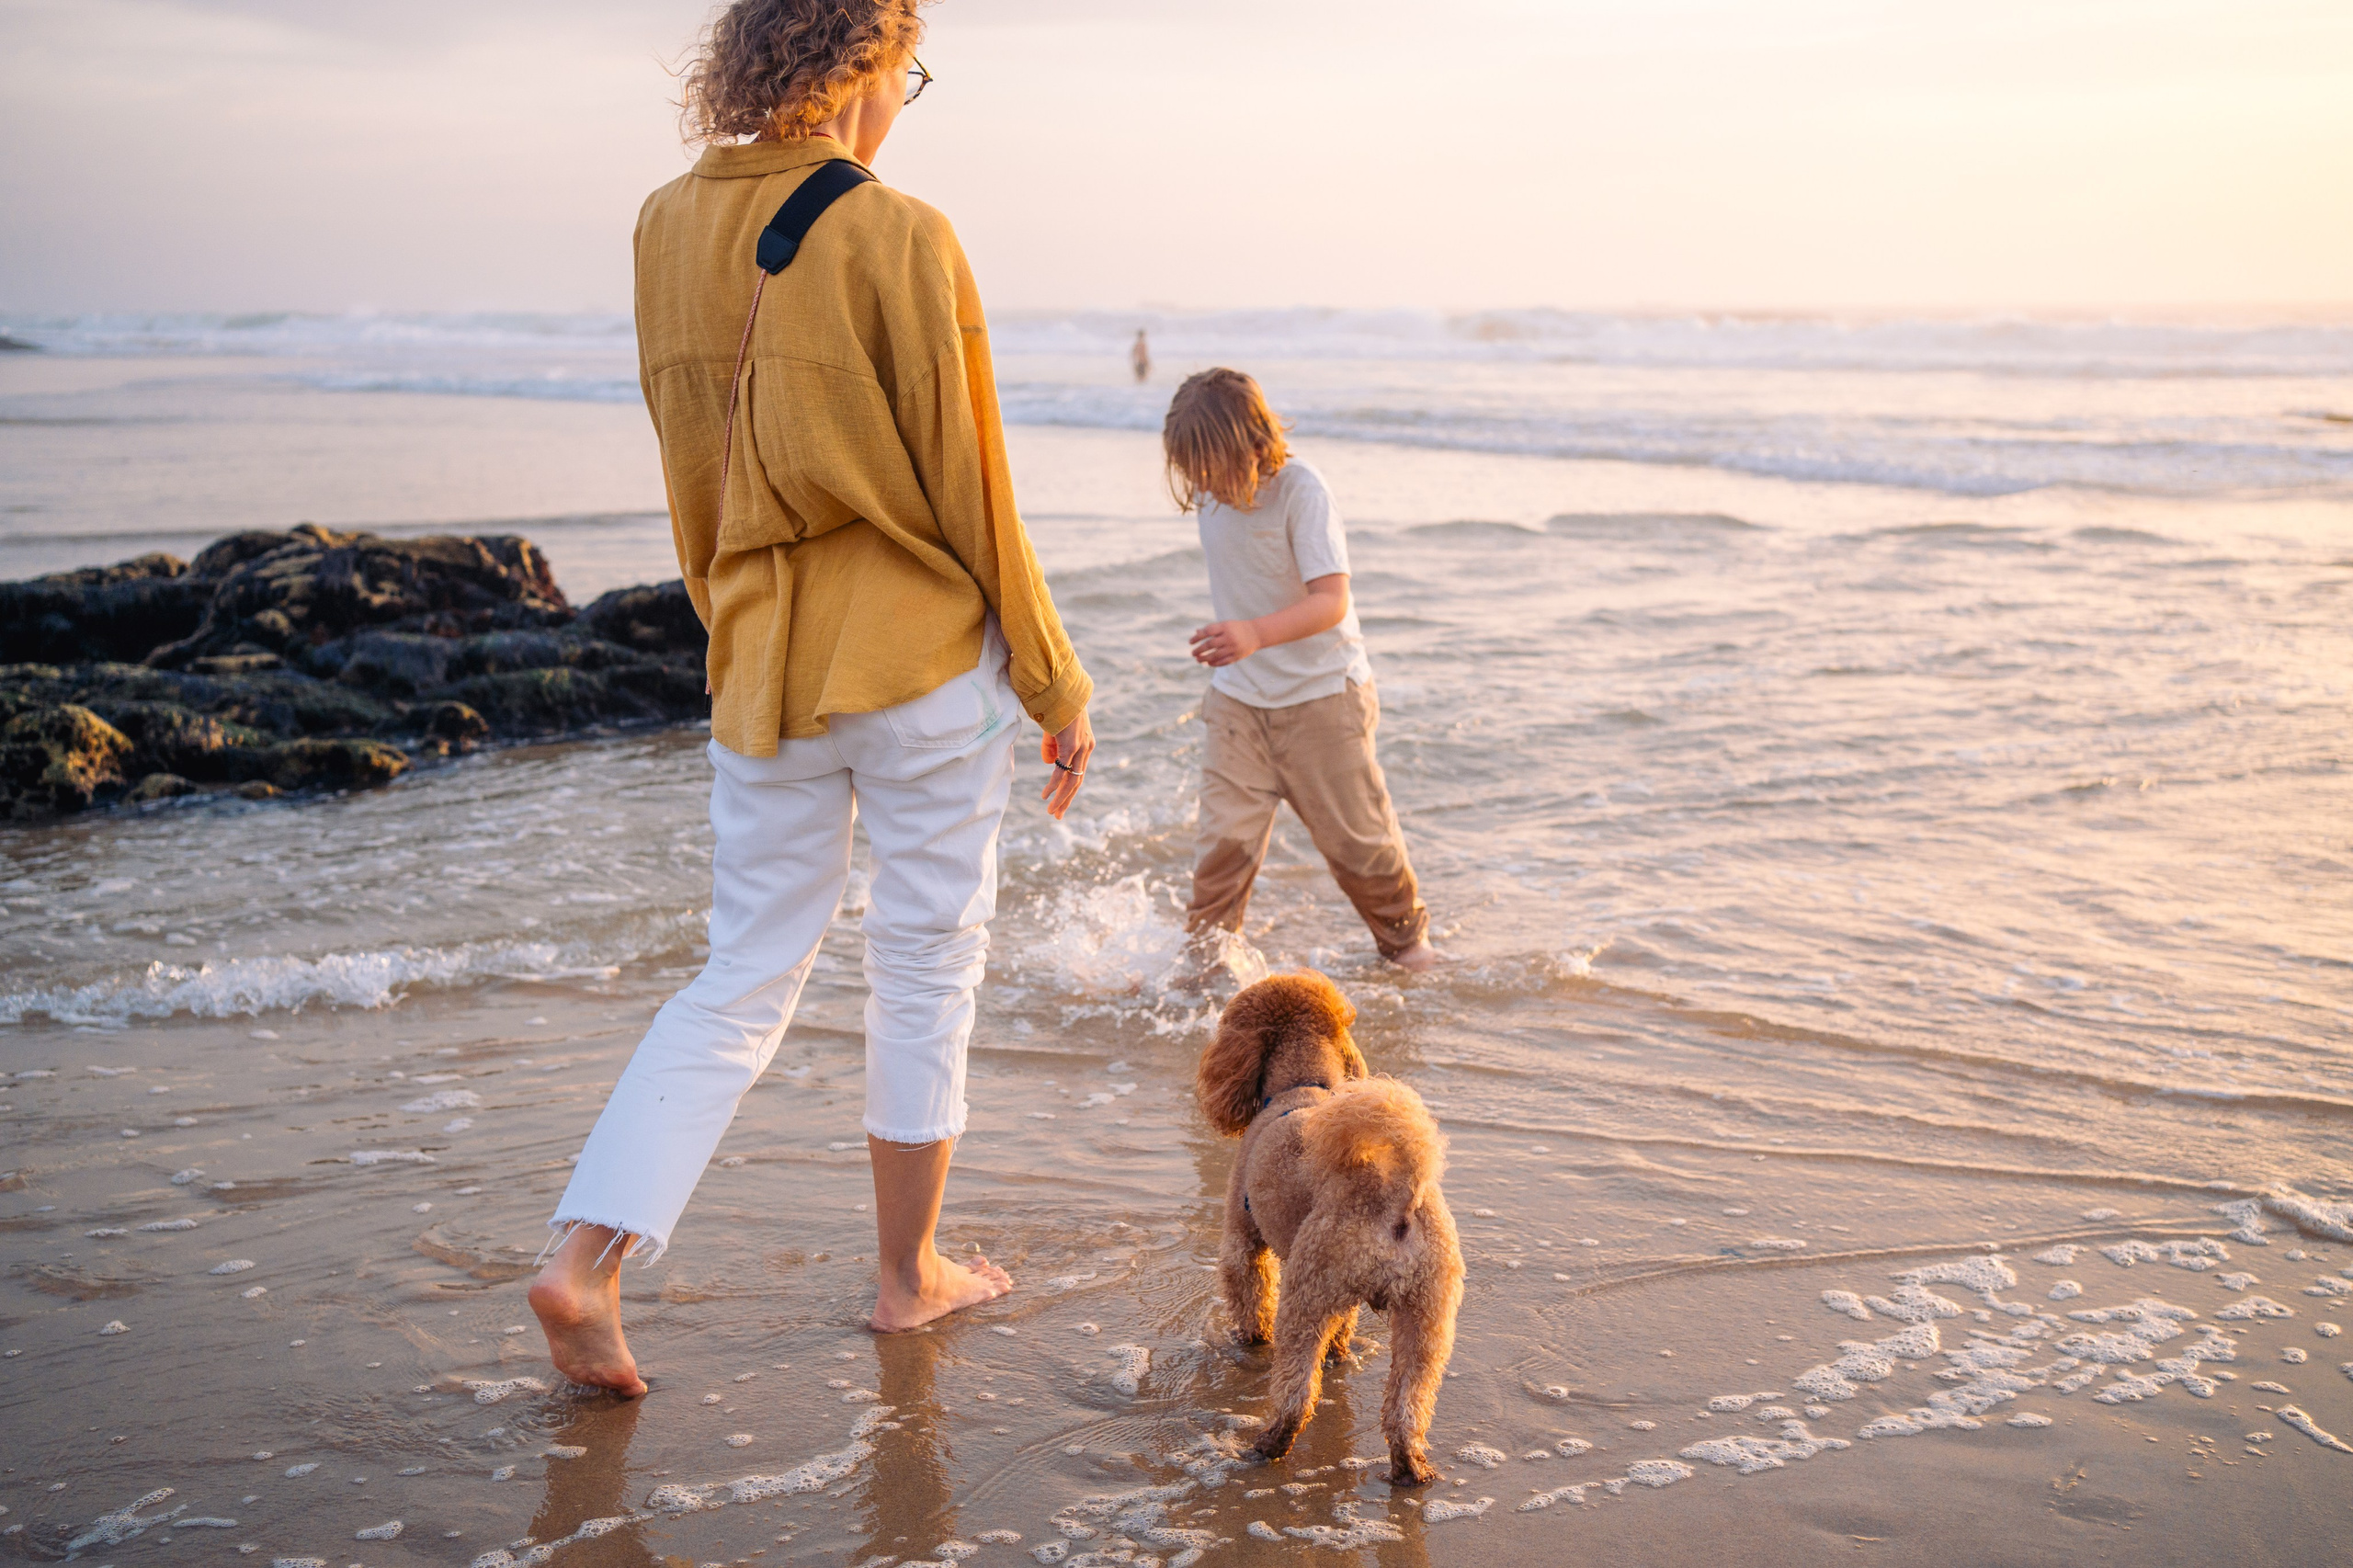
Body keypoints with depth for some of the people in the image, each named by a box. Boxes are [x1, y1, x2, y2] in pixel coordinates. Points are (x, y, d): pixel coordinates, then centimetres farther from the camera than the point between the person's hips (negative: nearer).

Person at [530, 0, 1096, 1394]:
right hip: (930, 658, -5)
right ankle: (910, 1274, 24)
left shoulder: (668, 226, 4)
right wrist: (1060, 687, -1)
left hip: (760, 668, 5)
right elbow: (971, 490, -9)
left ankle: (587, 1259, 0)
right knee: (928, 966, 11)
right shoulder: (901, 240, -13)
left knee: (746, 978, 13)